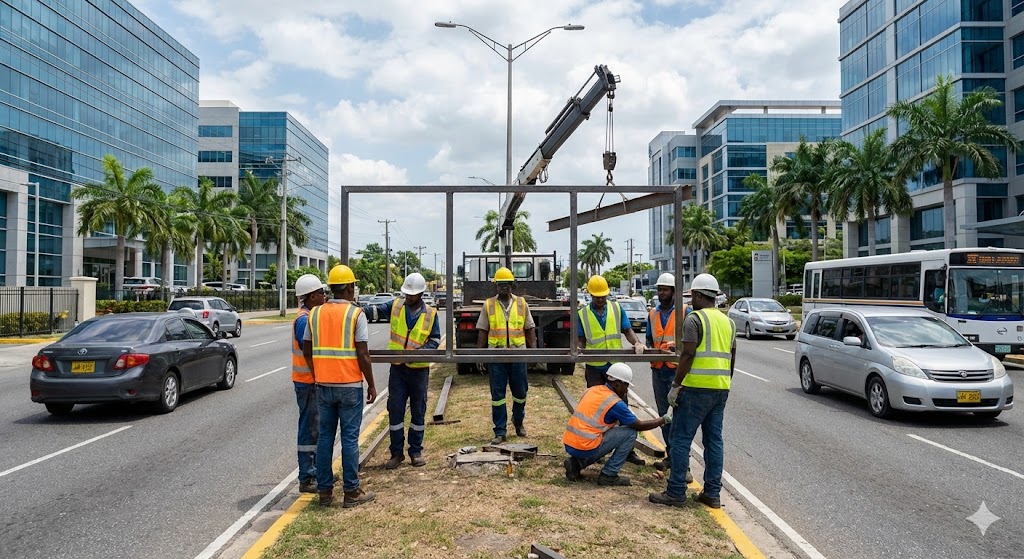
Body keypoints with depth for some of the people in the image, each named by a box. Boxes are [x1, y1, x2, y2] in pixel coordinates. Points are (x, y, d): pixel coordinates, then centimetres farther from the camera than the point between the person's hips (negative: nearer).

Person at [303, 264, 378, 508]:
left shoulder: (315, 313, 6)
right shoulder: (355, 314, -9)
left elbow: (307, 351, 10)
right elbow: (362, 354, -12)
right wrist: (371, 385, -3)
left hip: (323, 385, 5)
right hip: (350, 385, -4)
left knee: (325, 437, 11)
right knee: (350, 438, 2)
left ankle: (325, 491, 16)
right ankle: (352, 492, 8)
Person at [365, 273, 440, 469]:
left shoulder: (431, 313, -3)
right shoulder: (396, 305, 0)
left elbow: (435, 340, 2)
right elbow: (376, 310, -10)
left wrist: (420, 351, -15)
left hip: (419, 369, -1)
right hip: (397, 368, 1)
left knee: (418, 412, 9)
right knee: (395, 411, 3)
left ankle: (416, 451, 22)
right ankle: (397, 452, 15)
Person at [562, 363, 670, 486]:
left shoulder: (592, 390, 11)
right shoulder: (615, 403, -10)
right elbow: (639, 426, 0)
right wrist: (663, 420, 14)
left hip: (568, 445, 8)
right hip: (585, 448, -7)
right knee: (630, 433, 1)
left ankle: (576, 463, 14)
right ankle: (608, 475, 5)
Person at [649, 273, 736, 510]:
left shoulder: (694, 319, -10)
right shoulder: (727, 321, 15)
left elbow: (688, 355, -16)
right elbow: (731, 358, 18)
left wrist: (675, 386, -12)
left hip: (697, 388, -8)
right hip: (721, 388, 8)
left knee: (681, 439, -2)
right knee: (714, 440, 11)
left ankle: (676, 493, 0)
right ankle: (713, 494, 16)